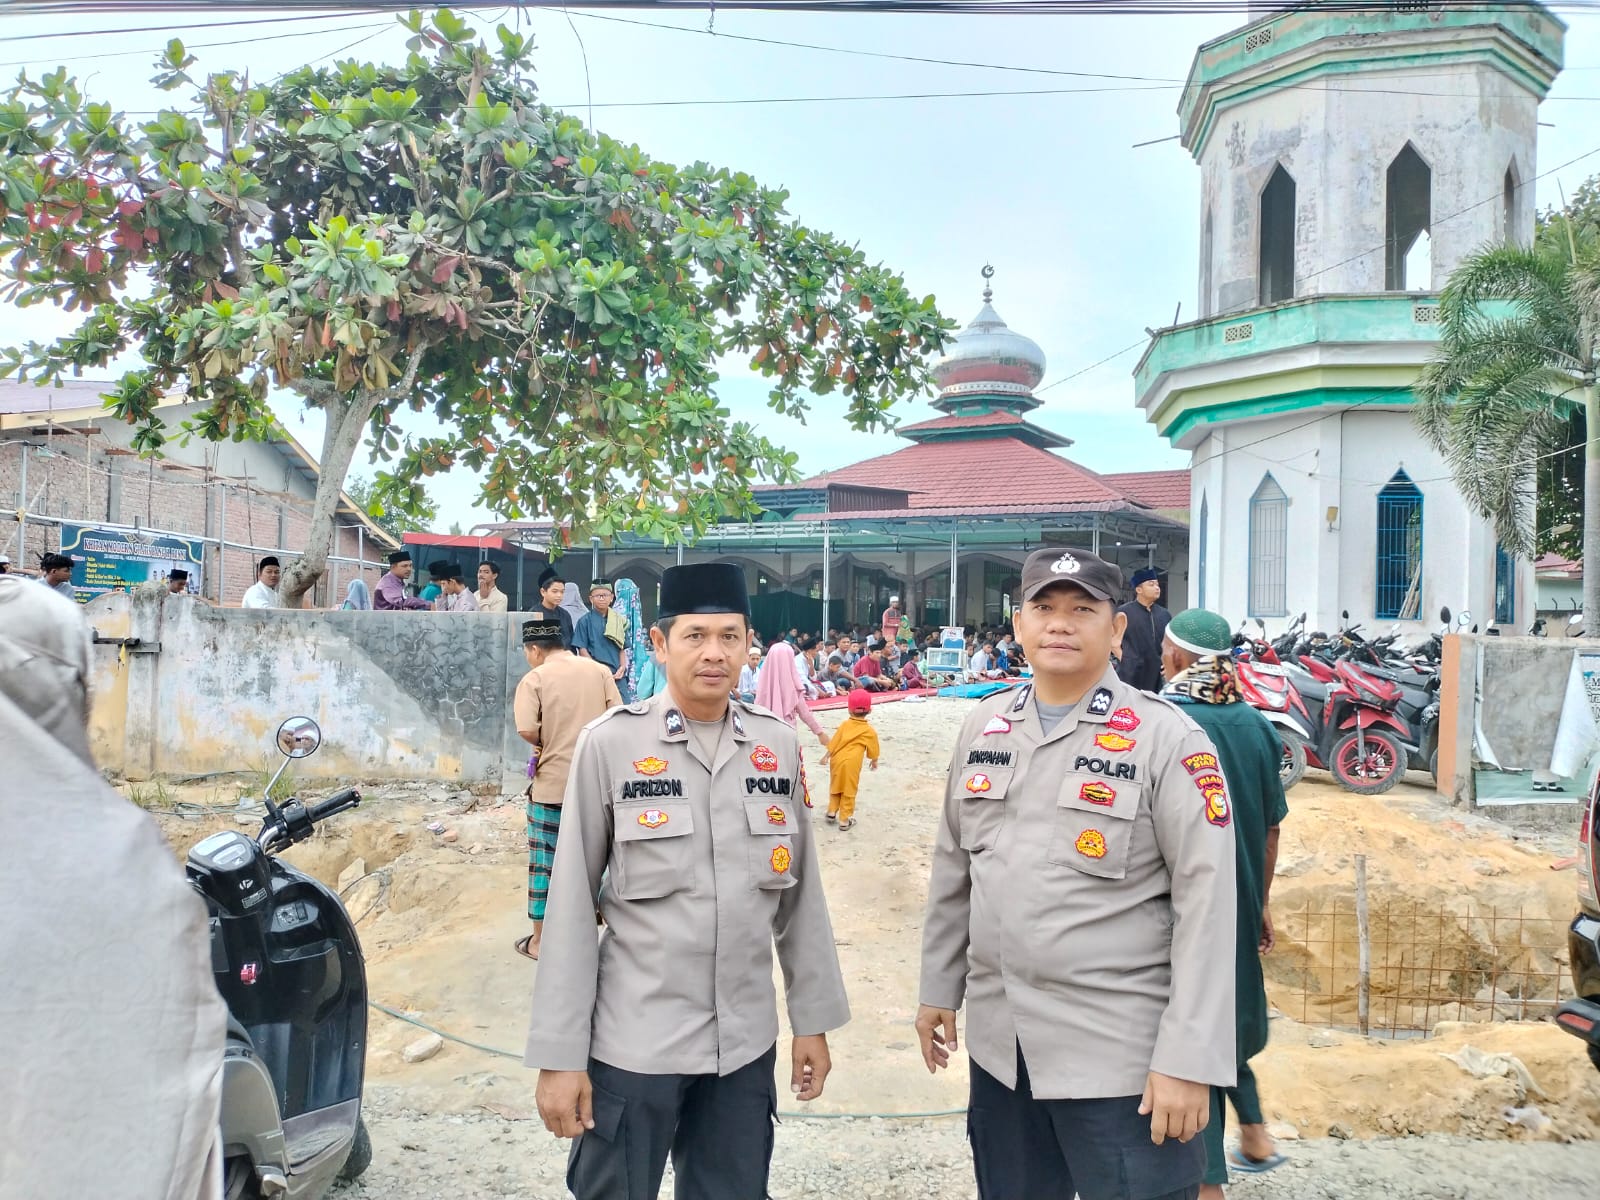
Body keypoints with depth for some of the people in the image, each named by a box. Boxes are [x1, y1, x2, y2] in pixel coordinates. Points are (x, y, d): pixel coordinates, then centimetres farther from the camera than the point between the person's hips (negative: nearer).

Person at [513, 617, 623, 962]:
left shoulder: (534, 678, -8)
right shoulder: (599, 671, 2)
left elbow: (527, 730, -19)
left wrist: (547, 745, 0)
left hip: (552, 784, -3)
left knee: (545, 861, 8)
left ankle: (539, 941, 16)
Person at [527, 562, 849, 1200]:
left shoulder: (777, 745, 1)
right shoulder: (609, 743, -9)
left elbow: (800, 893, 8)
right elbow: (570, 905, -7)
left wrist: (813, 1018, 8)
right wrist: (559, 1054, -7)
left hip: (747, 1044, 3)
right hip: (633, 1044, -3)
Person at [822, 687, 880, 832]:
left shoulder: (845, 725, 5)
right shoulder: (869, 731, 0)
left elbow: (834, 743, 4)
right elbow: (872, 750, 9)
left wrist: (826, 756, 12)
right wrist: (874, 761, 27)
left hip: (837, 760, 3)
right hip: (852, 764, -3)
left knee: (835, 787, 22)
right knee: (849, 792, 5)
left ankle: (832, 812, 29)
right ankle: (844, 821, 8)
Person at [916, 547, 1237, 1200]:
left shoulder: (1166, 737, -10)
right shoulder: (983, 726, 5)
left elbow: (1206, 902, -13)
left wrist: (1188, 1060, -16)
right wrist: (939, 987, 14)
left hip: (1118, 1053, -5)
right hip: (997, 1041, 5)